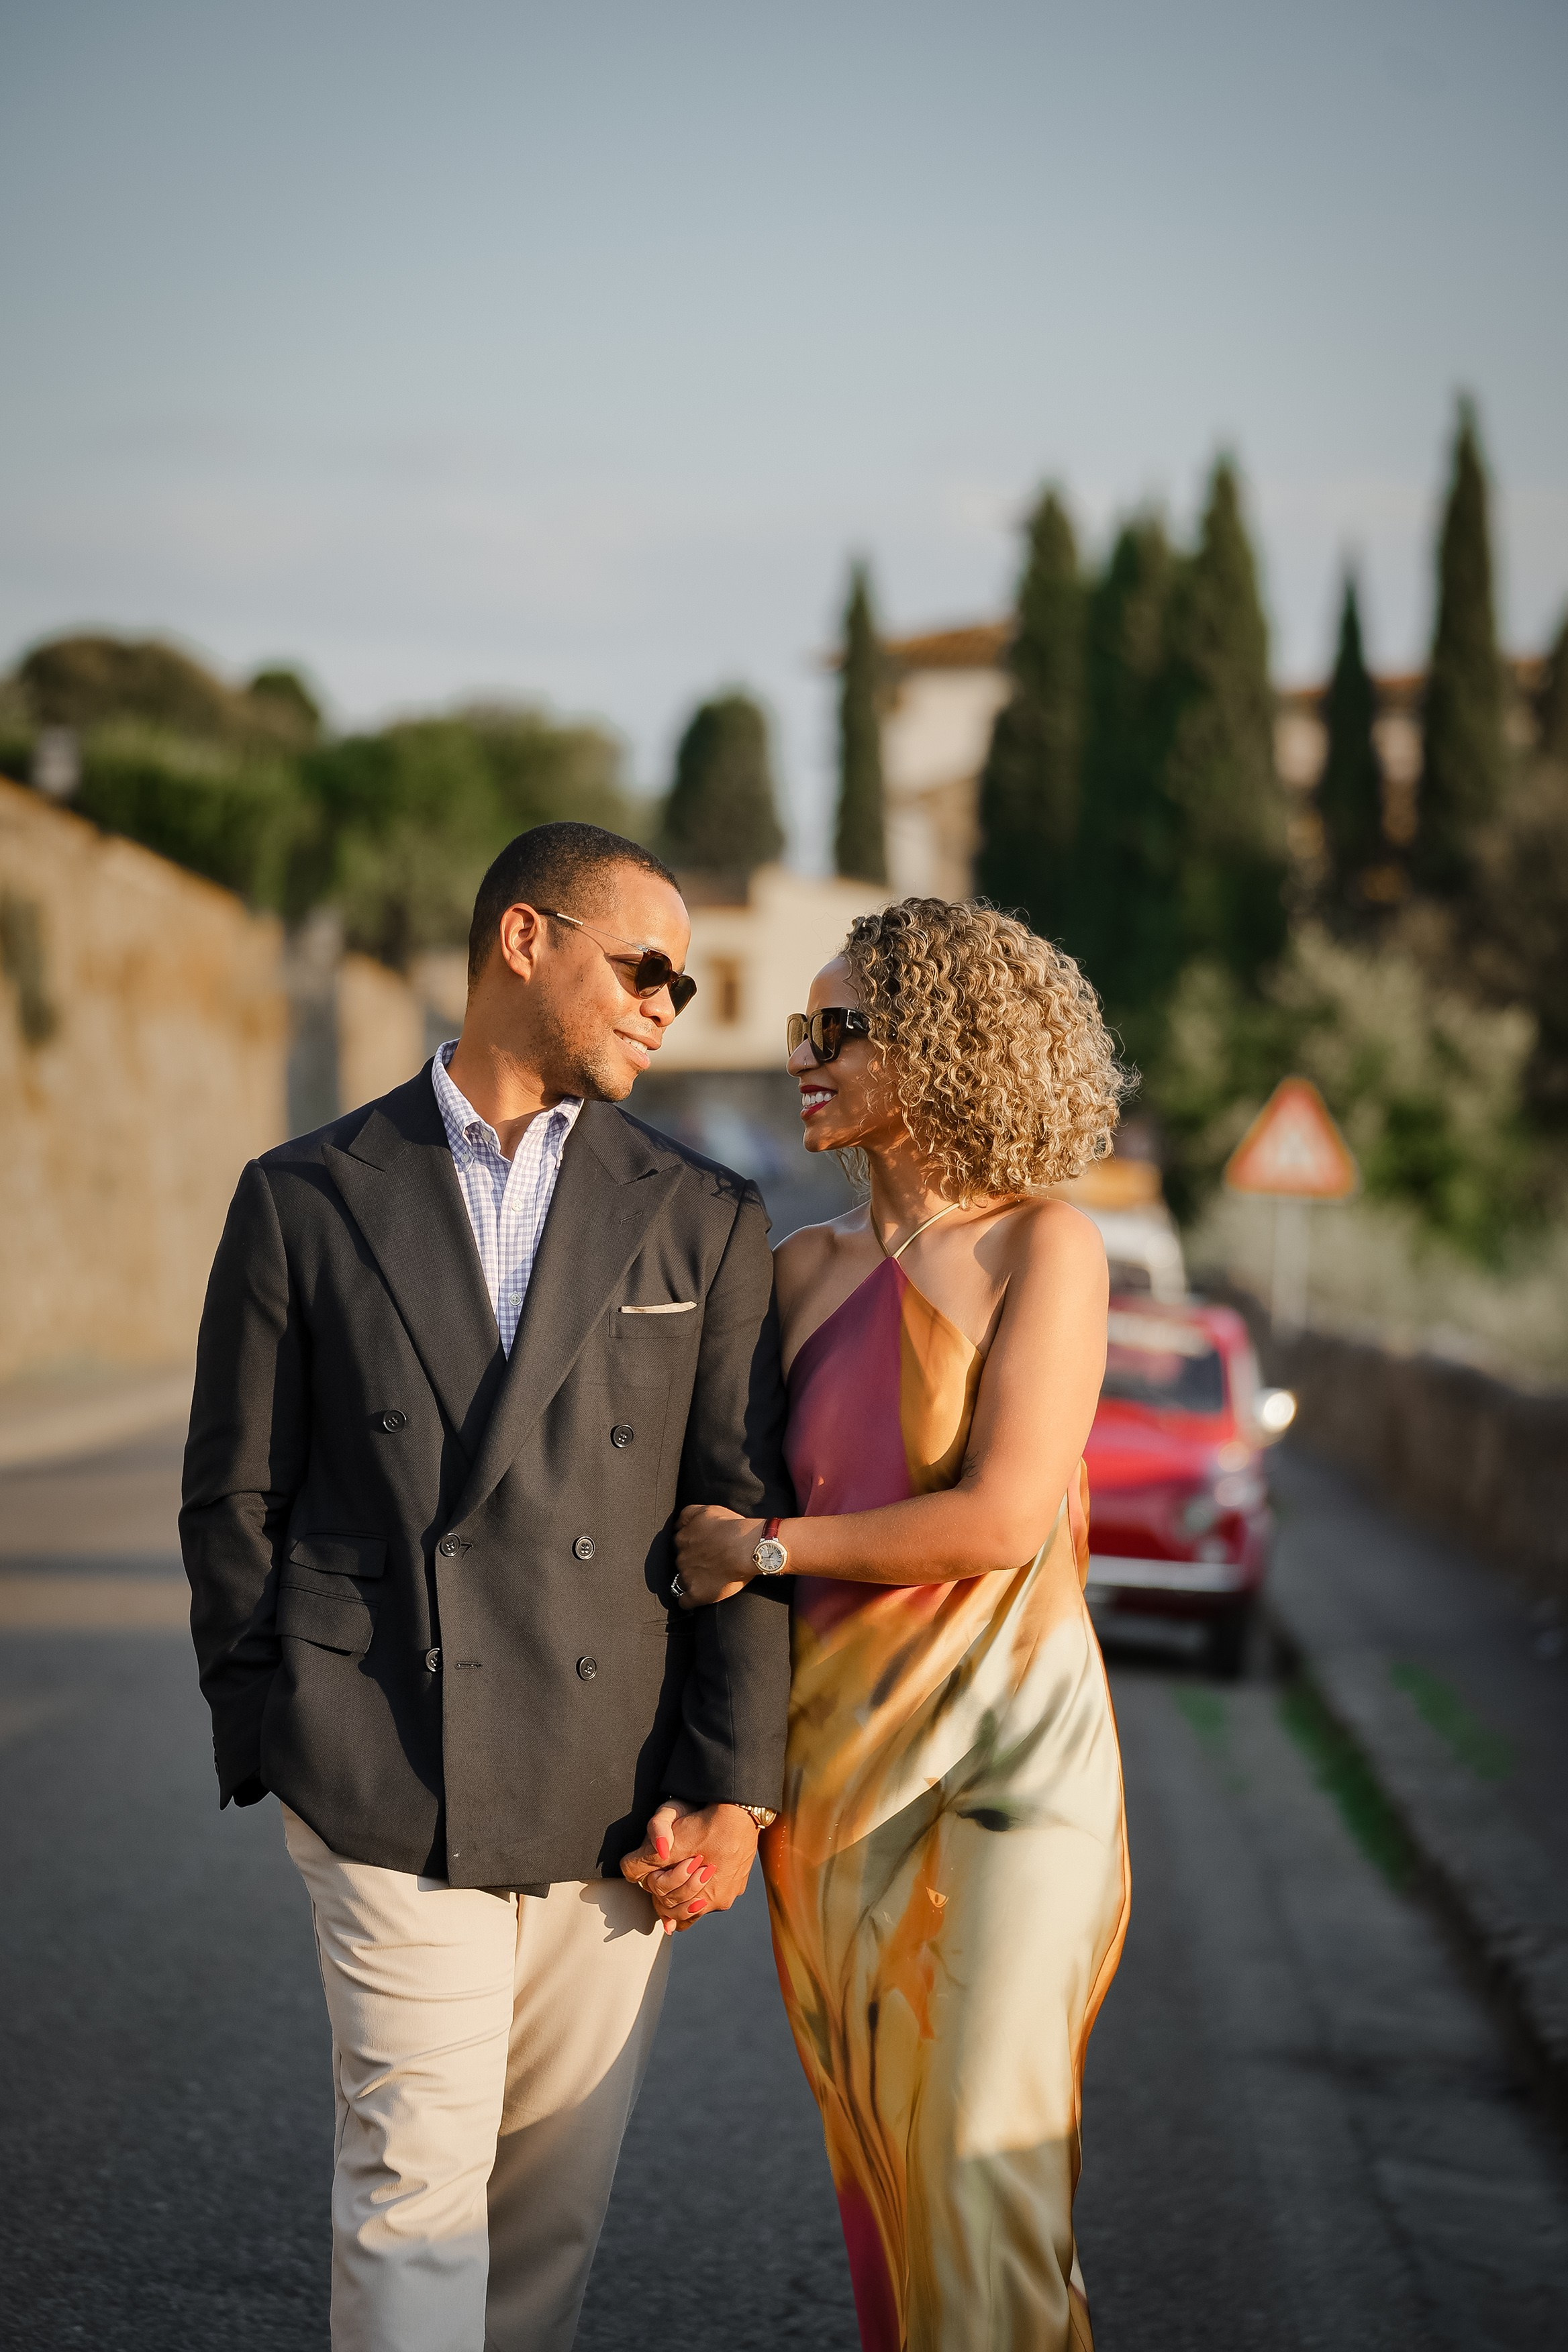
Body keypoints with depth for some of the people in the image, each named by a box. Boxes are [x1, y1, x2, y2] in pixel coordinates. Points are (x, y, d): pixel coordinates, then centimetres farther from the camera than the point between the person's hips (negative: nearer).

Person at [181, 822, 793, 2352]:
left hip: (615, 1802, 2)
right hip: (387, 1792, -2)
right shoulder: (307, 1199, 4)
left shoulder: (704, 1224, 8)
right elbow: (234, 1498, 7)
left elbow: (746, 1516, 5)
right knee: (413, 2185, -4)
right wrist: (266, 1743, 4)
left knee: (557, 2194, 8)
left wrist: (733, 1782, -1)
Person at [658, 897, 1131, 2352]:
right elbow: (728, 1520, 14)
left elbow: (1000, 1519, -15)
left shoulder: (1044, 1250, -7)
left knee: (982, 2165, -7)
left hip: (1001, 1749, -5)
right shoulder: (808, 1268, 9)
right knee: (873, 2154, 9)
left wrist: (762, 1547, -7)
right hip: (834, 1758, 5)